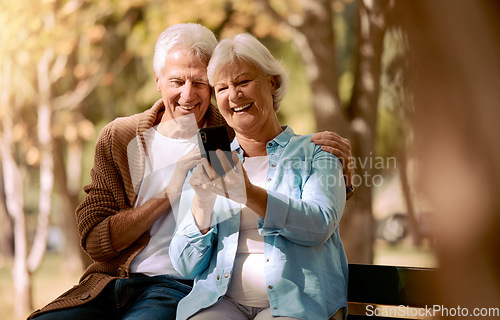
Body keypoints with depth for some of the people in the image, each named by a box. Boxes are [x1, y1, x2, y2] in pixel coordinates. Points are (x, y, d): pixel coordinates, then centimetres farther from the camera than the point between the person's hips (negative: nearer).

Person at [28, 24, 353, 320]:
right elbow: (95, 240, 1)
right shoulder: (119, 138, 10)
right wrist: (169, 193, -9)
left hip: (181, 286, -3)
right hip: (110, 283, 3)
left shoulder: (235, 137, 6)